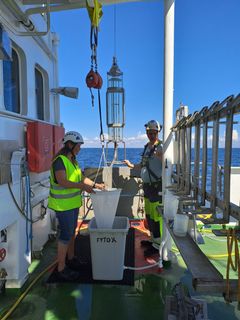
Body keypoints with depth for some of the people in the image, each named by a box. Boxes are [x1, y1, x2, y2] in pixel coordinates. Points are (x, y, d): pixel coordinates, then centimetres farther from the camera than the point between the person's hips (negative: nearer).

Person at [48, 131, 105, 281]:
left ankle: (70, 258, 39)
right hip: (63, 204, -9)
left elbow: (80, 177, 15)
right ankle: (61, 268, 14)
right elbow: (62, 182, -30)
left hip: (73, 202, 9)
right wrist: (82, 186, -30)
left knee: (72, 231, 20)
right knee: (66, 234, -1)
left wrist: (95, 184, 7)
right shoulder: (60, 160, -20)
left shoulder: (72, 160, 9)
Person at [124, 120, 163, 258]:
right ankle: (153, 239, 34)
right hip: (148, 185, 9)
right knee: (149, 215, 18)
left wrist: (161, 157, -42)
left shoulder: (161, 147, -13)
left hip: (157, 186, -9)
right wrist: (132, 165, 13)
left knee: (156, 216, -1)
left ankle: (157, 245, 12)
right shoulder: (147, 146, 13)